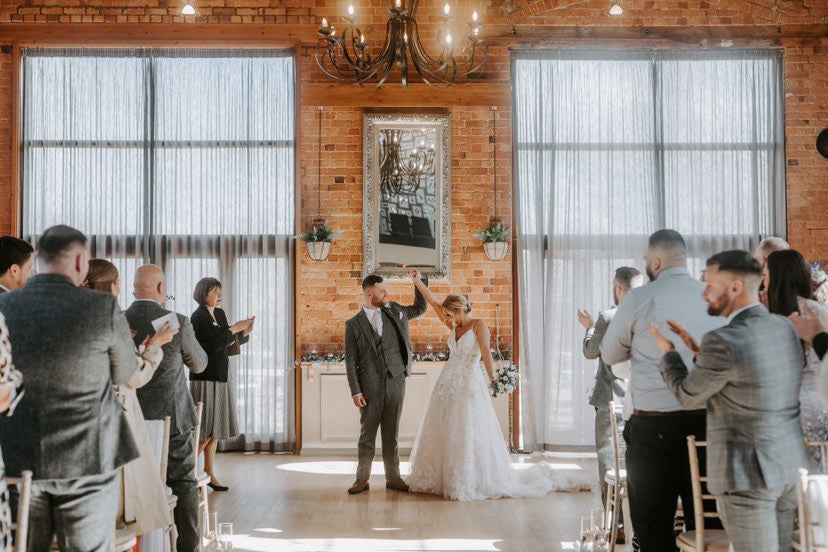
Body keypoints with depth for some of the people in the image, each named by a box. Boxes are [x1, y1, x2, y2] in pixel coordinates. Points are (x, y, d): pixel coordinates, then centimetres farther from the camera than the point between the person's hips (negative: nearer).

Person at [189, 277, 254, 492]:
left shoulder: (220, 314, 12)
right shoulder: (198, 317, -11)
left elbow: (229, 343, 16)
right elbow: (213, 346, -19)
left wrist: (244, 333, -1)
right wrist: (233, 329, -16)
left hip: (221, 377, 8)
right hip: (205, 377, -8)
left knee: (215, 428, 9)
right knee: (206, 429, -7)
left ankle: (209, 474, 15)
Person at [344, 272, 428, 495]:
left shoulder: (394, 311, 10)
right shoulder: (353, 324, 1)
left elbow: (420, 308, 25)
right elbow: (350, 360, -1)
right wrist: (355, 391, -9)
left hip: (395, 383, 2)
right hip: (370, 387, -2)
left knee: (391, 433, 8)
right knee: (367, 434, 5)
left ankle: (393, 478, 16)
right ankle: (362, 479, 14)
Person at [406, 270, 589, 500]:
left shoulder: (478, 325, -5)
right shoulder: (454, 327, 12)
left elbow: (485, 352, -17)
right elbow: (433, 302, 11)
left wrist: (491, 376, -28)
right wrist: (417, 281, 6)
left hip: (469, 383, -7)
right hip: (448, 383, 7)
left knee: (468, 434, -5)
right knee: (443, 432, 7)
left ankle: (469, 483, 4)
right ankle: (442, 478, 16)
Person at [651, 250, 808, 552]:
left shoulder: (722, 341, -21)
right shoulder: (785, 328, 3)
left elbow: (689, 396, -5)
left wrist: (668, 353, 10)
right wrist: (698, 349, 13)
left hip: (749, 473, -8)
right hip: (791, 465, 8)